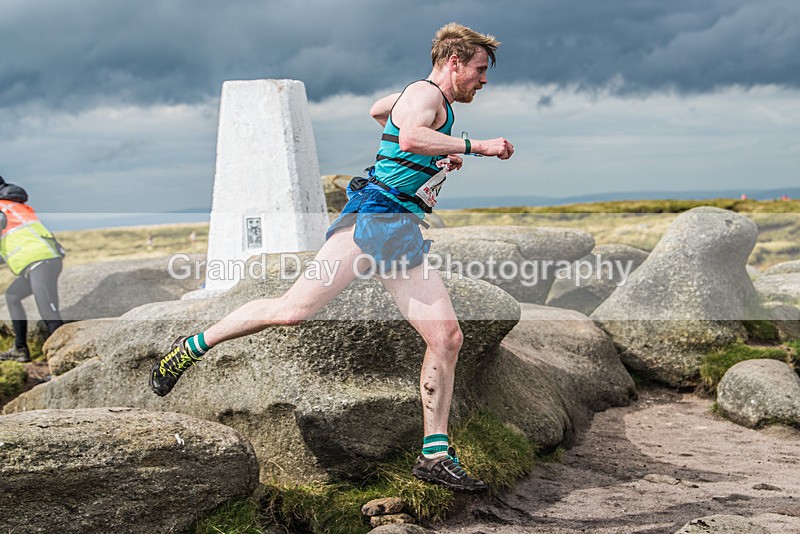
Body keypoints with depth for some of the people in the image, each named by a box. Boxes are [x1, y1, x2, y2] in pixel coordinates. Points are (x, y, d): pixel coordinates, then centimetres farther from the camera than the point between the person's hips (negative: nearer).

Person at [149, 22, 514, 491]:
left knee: (447, 337, -3)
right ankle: (193, 347, 4)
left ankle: (435, 456, 2)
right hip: (373, 218, -9)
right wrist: (475, 146, -22)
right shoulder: (424, 93, -4)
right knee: (294, 310, -15)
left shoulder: (433, 101, 26)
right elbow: (410, 137, -27)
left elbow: (377, 109, 46)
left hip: (403, 236, 9)